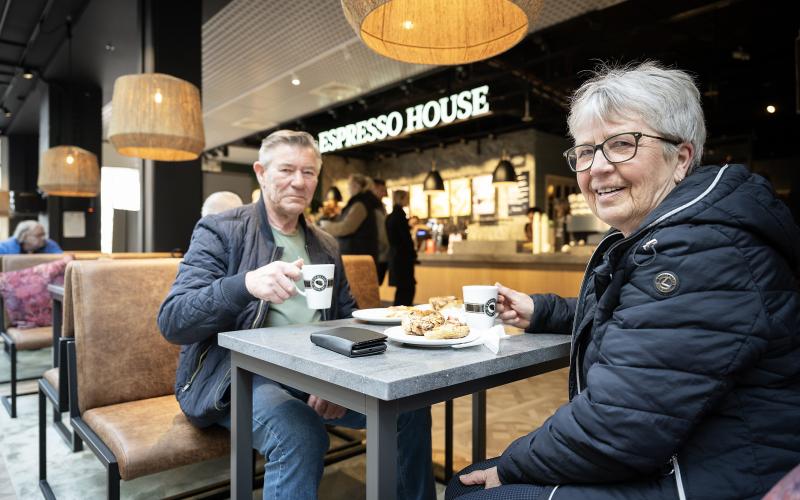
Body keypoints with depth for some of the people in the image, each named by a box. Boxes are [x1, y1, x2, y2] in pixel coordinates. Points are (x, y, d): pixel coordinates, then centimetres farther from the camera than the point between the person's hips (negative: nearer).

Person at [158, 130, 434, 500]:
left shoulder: (326, 246, 13)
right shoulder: (220, 231, -2)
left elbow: (348, 321, 16)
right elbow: (171, 321, -12)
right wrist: (246, 284, -31)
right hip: (241, 375, -4)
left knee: (409, 405, -11)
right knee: (301, 435, -34)